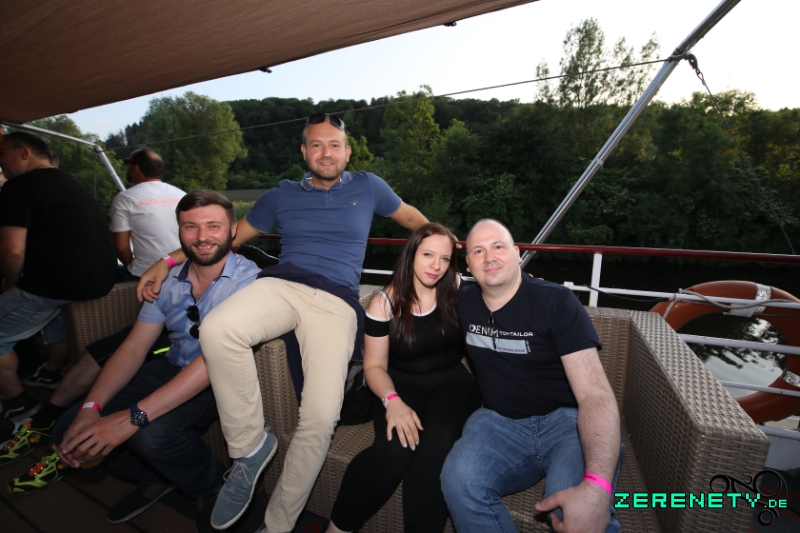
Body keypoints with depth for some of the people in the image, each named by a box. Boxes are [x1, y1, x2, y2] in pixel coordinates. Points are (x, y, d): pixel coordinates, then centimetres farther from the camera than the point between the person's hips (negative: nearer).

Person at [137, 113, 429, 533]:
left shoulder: (367, 187, 18)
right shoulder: (282, 195, 21)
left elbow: (412, 218, 29)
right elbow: (231, 234, 24)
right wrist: (167, 261, 18)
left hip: (335, 301, -2)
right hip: (281, 285, 2)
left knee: (320, 417, -19)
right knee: (217, 330, -32)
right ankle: (250, 444, -8)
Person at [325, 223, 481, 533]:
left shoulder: (458, 291, -3)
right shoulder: (385, 303, -7)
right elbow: (375, 365, -5)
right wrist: (392, 401, -20)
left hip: (451, 381, 1)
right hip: (402, 383, -1)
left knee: (437, 445, -32)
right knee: (393, 451, -29)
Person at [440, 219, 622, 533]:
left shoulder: (556, 302, -13)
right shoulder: (463, 303, 1)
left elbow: (596, 394, -21)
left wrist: (596, 485, -37)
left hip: (567, 419, -3)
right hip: (500, 422, 4)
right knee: (459, 480, -26)